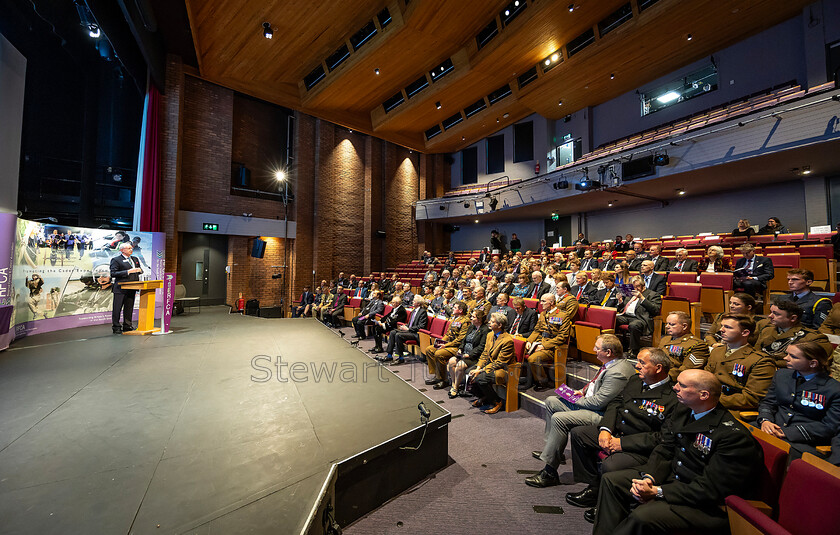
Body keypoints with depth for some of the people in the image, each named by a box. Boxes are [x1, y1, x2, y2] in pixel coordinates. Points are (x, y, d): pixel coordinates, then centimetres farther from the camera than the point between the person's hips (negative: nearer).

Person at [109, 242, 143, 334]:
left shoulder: (135, 259, 16)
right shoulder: (116, 260, -4)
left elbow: (140, 270, 21)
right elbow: (113, 274, -12)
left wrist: (139, 270, -2)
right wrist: (127, 272, -21)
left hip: (132, 288, 6)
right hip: (120, 288, -6)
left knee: (129, 308, 11)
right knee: (117, 309, 1)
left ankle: (127, 326, 20)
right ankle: (116, 327, 9)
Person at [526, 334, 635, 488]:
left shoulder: (617, 373, -28)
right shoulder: (613, 361, 5)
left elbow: (598, 402, -26)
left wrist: (577, 400, -10)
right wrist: (583, 391, 8)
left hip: (601, 413, -11)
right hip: (590, 401, 11)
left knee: (559, 418, -25)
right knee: (551, 402, 11)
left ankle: (550, 473, -11)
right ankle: (553, 449, 23)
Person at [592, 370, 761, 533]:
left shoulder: (734, 436, -23)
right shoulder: (682, 411, 1)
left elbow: (710, 489, -22)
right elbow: (663, 451, 3)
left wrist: (657, 491, -21)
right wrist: (649, 478, -14)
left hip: (704, 504, -7)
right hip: (670, 476, 8)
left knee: (642, 517, -29)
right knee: (611, 480, -1)